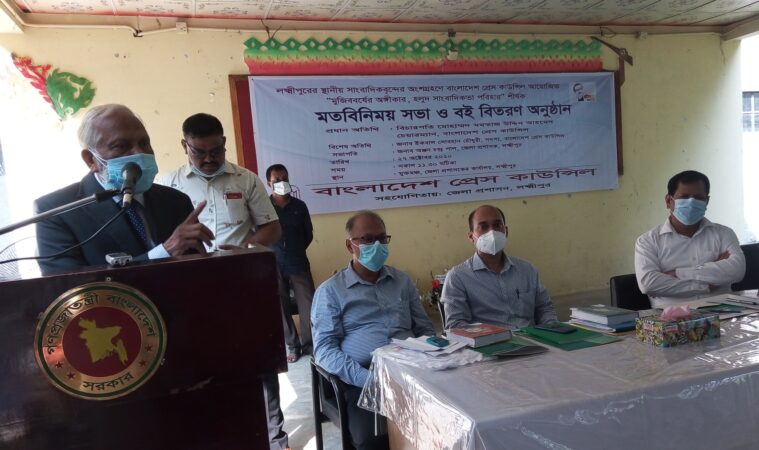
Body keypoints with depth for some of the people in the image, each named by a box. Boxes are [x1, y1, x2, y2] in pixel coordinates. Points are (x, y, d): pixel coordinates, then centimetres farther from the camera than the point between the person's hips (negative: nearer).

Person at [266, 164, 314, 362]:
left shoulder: (299, 206, 4)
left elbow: (308, 234, 11)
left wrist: (296, 251, 9)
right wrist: (274, 253, 1)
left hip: (298, 264, 1)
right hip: (274, 266, -1)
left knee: (308, 306, 0)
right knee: (281, 308, 6)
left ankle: (309, 343, 16)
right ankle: (292, 346, 19)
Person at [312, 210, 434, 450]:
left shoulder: (403, 281, 19)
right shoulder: (330, 290, 6)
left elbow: (425, 331, 20)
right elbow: (324, 348, -3)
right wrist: (368, 379, -17)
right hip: (361, 382, -3)